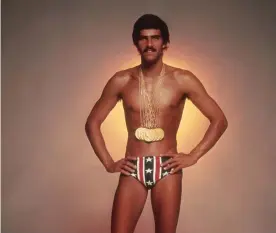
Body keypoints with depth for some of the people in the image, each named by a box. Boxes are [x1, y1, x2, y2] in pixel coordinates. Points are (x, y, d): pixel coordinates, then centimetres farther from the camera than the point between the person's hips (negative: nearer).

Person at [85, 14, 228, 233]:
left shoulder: (183, 80, -2)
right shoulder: (121, 81, 2)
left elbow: (219, 120, 1)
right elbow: (92, 123, 9)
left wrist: (193, 156, -4)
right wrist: (108, 162, 2)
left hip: (168, 168, -1)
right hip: (132, 169, 1)